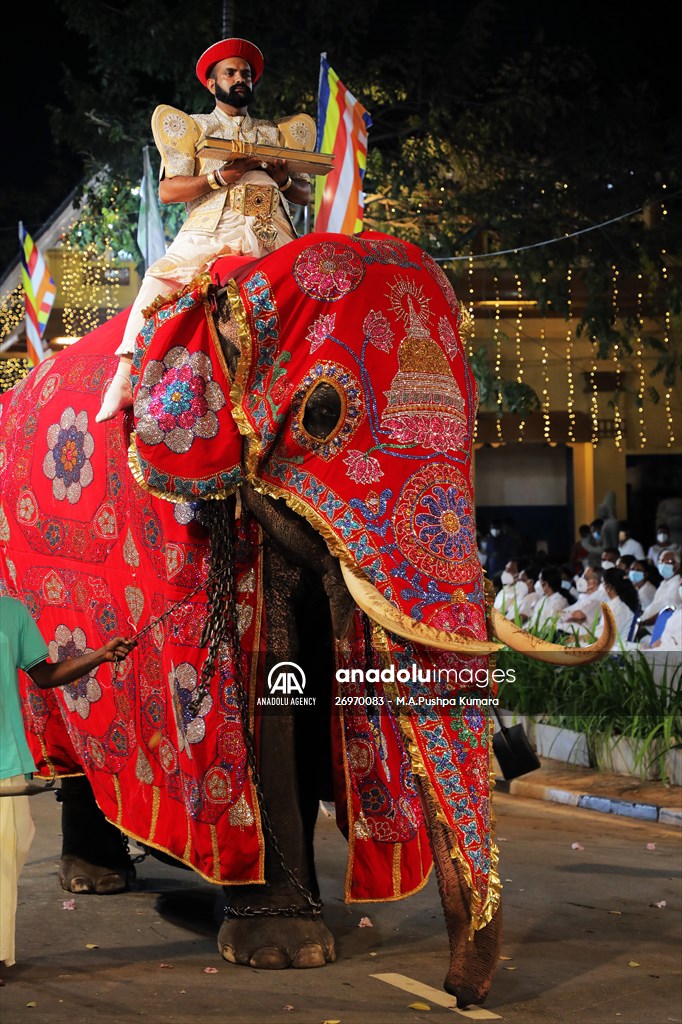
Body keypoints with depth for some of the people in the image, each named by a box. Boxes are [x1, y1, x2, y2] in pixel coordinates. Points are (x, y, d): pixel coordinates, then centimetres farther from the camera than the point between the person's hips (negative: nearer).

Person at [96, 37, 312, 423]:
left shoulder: (275, 134, 30)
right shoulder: (192, 127, 21)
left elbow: (305, 194, 23)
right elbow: (168, 191, 6)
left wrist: (282, 177, 1)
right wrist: (221, 176, -6)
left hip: (270, 230, 3)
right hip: (211, 226, -3)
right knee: (160, 279, -20)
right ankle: (124, 379, -23)